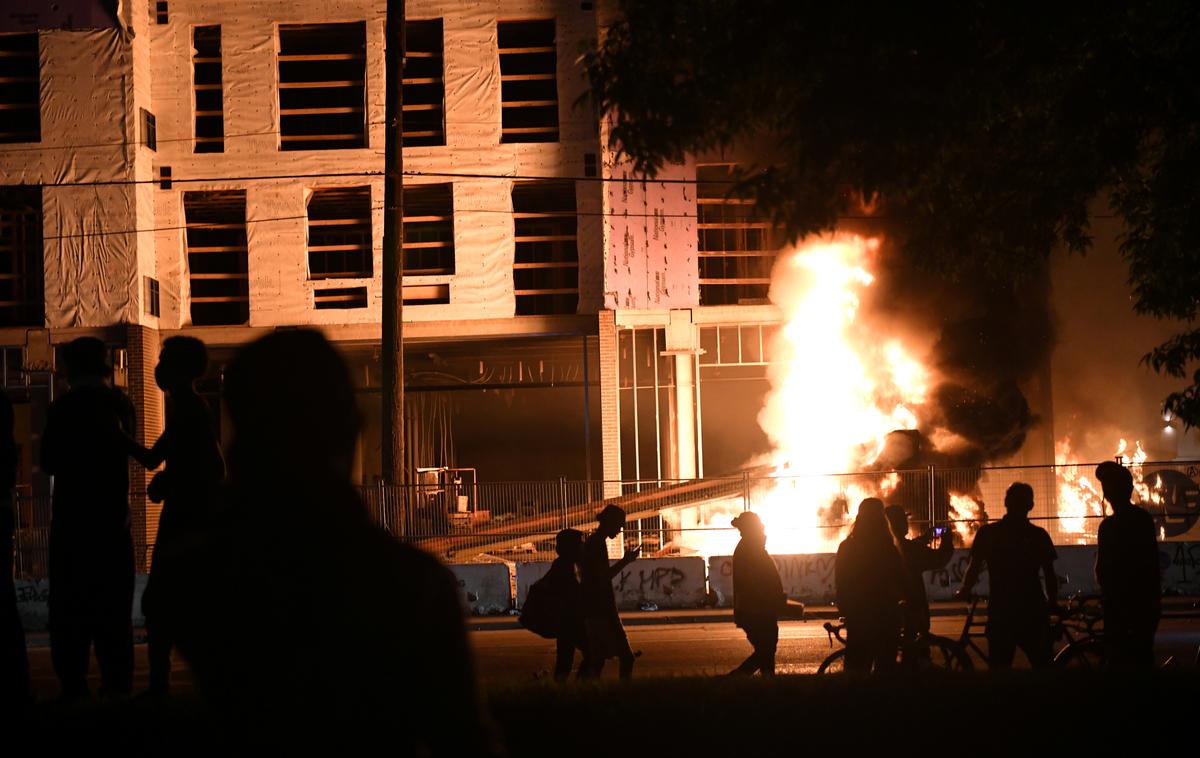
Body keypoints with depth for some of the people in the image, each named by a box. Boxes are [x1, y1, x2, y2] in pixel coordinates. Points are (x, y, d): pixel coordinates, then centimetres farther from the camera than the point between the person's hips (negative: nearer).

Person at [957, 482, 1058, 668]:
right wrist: (1053, 603, 18)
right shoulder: (1039, 536, -2)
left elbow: (974, 569, 2)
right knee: (1043, 668, 8)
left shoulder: (988, 533, -2)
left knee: (999, 668, 6)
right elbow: (1050, 575, 2)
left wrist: (963, 592, 20)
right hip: (1033, 611, 0)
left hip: (1000, 613, 0)